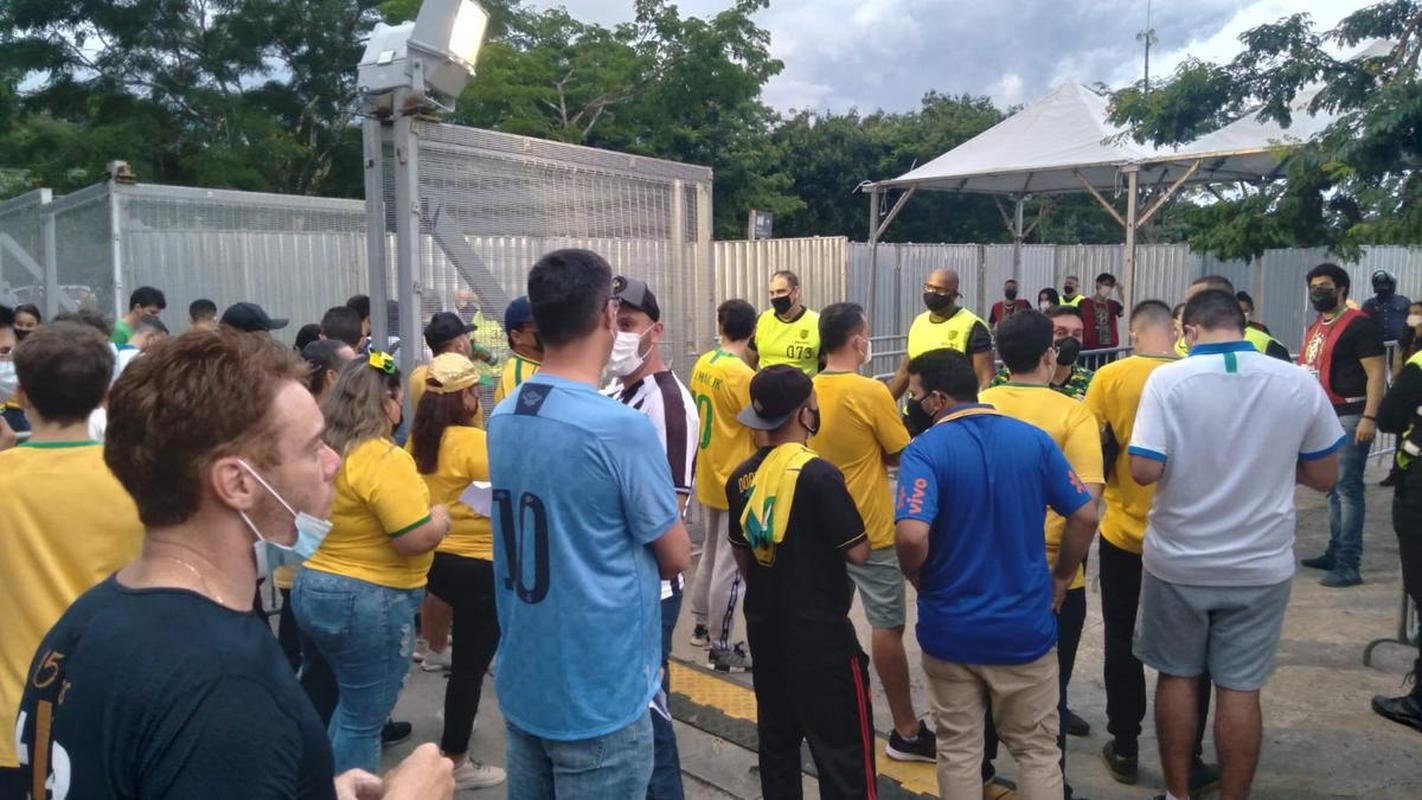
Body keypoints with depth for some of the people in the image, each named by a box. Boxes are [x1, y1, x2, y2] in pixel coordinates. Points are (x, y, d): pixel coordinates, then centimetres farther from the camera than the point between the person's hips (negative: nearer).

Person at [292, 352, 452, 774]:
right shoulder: (385, 459, -22)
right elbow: (416, 538, -25)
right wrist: (439, 518, -7)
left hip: (312, 588, 9)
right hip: (368, 602, -9)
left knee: (347, 708, 24)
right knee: (362, 720, 5)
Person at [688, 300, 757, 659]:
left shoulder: (702, 364, 2)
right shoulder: (743, 376, -20)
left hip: (710, 475, 8)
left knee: (711, 553, 21)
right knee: (731, 565, 2)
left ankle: (701, 626, 31)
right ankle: (722, 644, 11)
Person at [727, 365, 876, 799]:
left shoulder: (741, 478, 1)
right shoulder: (819, 474, -19)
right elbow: (858, 552, -15)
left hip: (764, 628, 7)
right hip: (821, 632, -7)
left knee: (777, 738, 18)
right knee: (843, 747, 2)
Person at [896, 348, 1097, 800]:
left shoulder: (925, 450, -16)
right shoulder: (1034, 439, -4)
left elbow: (911, 536, -28)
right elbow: (1085, 516, -2)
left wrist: (918, 580, -7)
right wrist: (1060, 579, 12)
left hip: (950, 630, -2)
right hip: (1026, 627, 2)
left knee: (959, 750, 16)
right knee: (1037, 750, 18)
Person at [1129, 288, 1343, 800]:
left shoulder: (1168, 380, -15)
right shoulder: (1300, 383, -6)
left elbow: (1144, 471, -20)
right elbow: (1324, 477, 2)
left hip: (1178, 561, -1)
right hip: (1260, 565, 1)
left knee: (1177, 676, 15)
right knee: (1240, 688, 10)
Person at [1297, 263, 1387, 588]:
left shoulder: (1359, 324, -9)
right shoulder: (1316, 328, 17)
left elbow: (1377, 372, -15)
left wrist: (1370, 417, -22)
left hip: (1350, 416, -9)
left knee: (1348, 488, -9)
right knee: (1333, 487, 14)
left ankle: (1348, 564, -7)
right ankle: (1335, 552, 23)